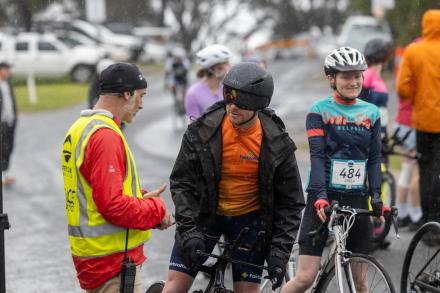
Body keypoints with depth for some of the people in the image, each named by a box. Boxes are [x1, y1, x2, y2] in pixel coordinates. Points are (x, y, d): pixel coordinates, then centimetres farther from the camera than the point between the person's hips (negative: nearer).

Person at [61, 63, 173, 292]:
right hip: (112, 257, -10)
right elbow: (113, 205, -24)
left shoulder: (79, 128, 13)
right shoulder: (105, 135, -19)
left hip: (89, 252, 10)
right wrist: (156, 210, -10)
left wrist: (140, 198, 11)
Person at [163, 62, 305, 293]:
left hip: (249, 218, 0)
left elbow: (291, 202, -7)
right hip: (204, 213, 0)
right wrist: (189, 231, -20)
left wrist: (280, 250, -15)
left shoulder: (277, 144, -15)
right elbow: (181, 183, -11)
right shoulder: (202, 130, -16)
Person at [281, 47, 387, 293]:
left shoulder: (371, 113, 8)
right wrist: (320, 196, -23)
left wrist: (376, 196, -8)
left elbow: (375, 158, 6)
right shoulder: (319, 111, -1)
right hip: (324, 199, -3)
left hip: (357, 199, 3)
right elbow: (317, 155, -10)